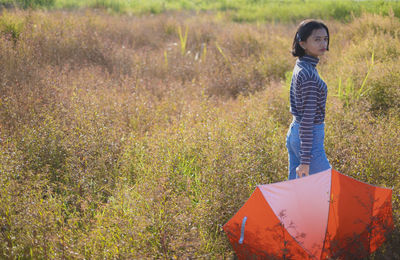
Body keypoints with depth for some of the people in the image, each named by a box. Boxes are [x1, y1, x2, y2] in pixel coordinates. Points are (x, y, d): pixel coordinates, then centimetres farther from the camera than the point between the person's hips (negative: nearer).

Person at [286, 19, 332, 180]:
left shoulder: (300, 66, 9)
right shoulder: (308, 74, -20)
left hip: (293, 133, 10)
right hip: (308, 137, -10)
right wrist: (305, 160, -22)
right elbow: (308, 118, -22)